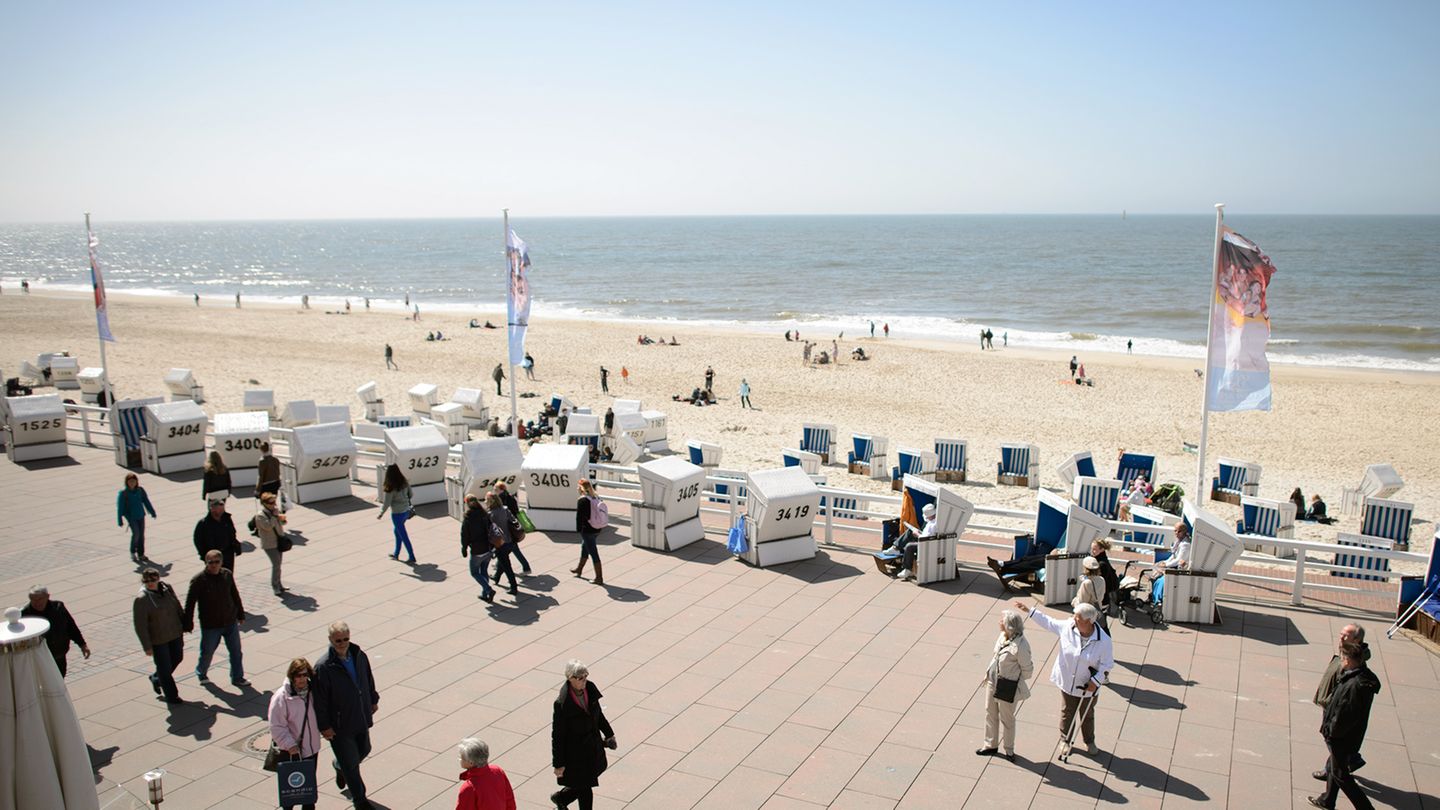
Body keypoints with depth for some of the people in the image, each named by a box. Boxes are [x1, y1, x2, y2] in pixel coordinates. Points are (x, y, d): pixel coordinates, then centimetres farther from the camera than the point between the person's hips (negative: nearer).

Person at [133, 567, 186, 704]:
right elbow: (140, 626, -18)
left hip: (175, 634, 6)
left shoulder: (167, 589, -3)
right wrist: (147, 646, -17)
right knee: (165, 668, 6)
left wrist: (184, 625, 16)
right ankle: (171, 696, 23)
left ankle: (156, 679, 48)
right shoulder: (141, 599, -20)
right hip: (158, 639, -6)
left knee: (177, 658, 22)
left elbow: (178, 608, 11)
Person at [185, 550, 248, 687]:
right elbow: (190, 603, -11)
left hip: (230, 622, 3)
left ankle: (237, 678, 25)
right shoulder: (198, 580, -16)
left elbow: (235, 595, 9)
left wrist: (240, 614, 15)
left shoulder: (227, 575, -3)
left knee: (236, 652, 9)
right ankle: (201, 674, 42)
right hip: (210, 625, -3)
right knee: (207, 652, 14)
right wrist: (188, 624, -9)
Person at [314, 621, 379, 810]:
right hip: (339, 725, -6)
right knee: (350, 763, 5)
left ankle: (340, 767, 55)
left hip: (362, 718, 6)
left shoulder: (359, 655, -5)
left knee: (363, 751, 24)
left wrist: (373, 700, 18)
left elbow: (368, 678, 12)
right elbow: (320, 699, -17)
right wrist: (324, 726, -14)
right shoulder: (323, 667, -22)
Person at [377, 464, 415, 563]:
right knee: (397, 532, 24)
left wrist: (381, 514, -1)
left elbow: (386, 503, -15)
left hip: (397, 514, -7)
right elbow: (410, 494, 7)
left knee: (404, 536, 3)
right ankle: (396, 554, 35)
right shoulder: (404, 483, -4)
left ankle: (412, 558, 8)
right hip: (406, 511, 7)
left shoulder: (390, 488, -21)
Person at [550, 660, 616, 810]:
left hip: (593, 746, 6)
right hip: (576, 751, -6)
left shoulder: (590, 690, -8)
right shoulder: (562, 703, -25)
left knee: (583, 785, 21)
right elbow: (557, 735, -18)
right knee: (585, 791, 7)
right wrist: (558, 764, -14)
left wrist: (608, 734, 19)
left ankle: (560, 797, 48)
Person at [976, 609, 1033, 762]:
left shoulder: (1020, 645, -29)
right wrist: (989, 672, 8)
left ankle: (1009, 750, 35)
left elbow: (1027, 669, -16)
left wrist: (1016, 682, -5)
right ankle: (991, 745, 40)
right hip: (993, 682, 7)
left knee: (1006, 718, 13)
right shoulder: (1003, 636, -6)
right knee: (990, 713, 21)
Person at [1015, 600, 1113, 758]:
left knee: (1088, 714, 22)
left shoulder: (1103, 641, -26)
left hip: (1088, 686, -2)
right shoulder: (1067, 627, -19)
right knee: (1067, 712, 20)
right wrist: (1029, 610, -4)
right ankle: (1065, 740, 42)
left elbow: (1107, 665, -15)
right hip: (1067, 682, 2)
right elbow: (1048, 622, -2)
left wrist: (1096, 681, -21)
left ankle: (1089, 742, 46)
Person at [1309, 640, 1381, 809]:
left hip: (1343, 739, -9)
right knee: (1335, 768, 25)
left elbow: (1343, 717, -29)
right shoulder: (1364, 676, -4)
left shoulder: (1354, 686, -34)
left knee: (1340, 775, 10)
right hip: (1349, 736, 9)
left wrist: (1329, 730, -13)